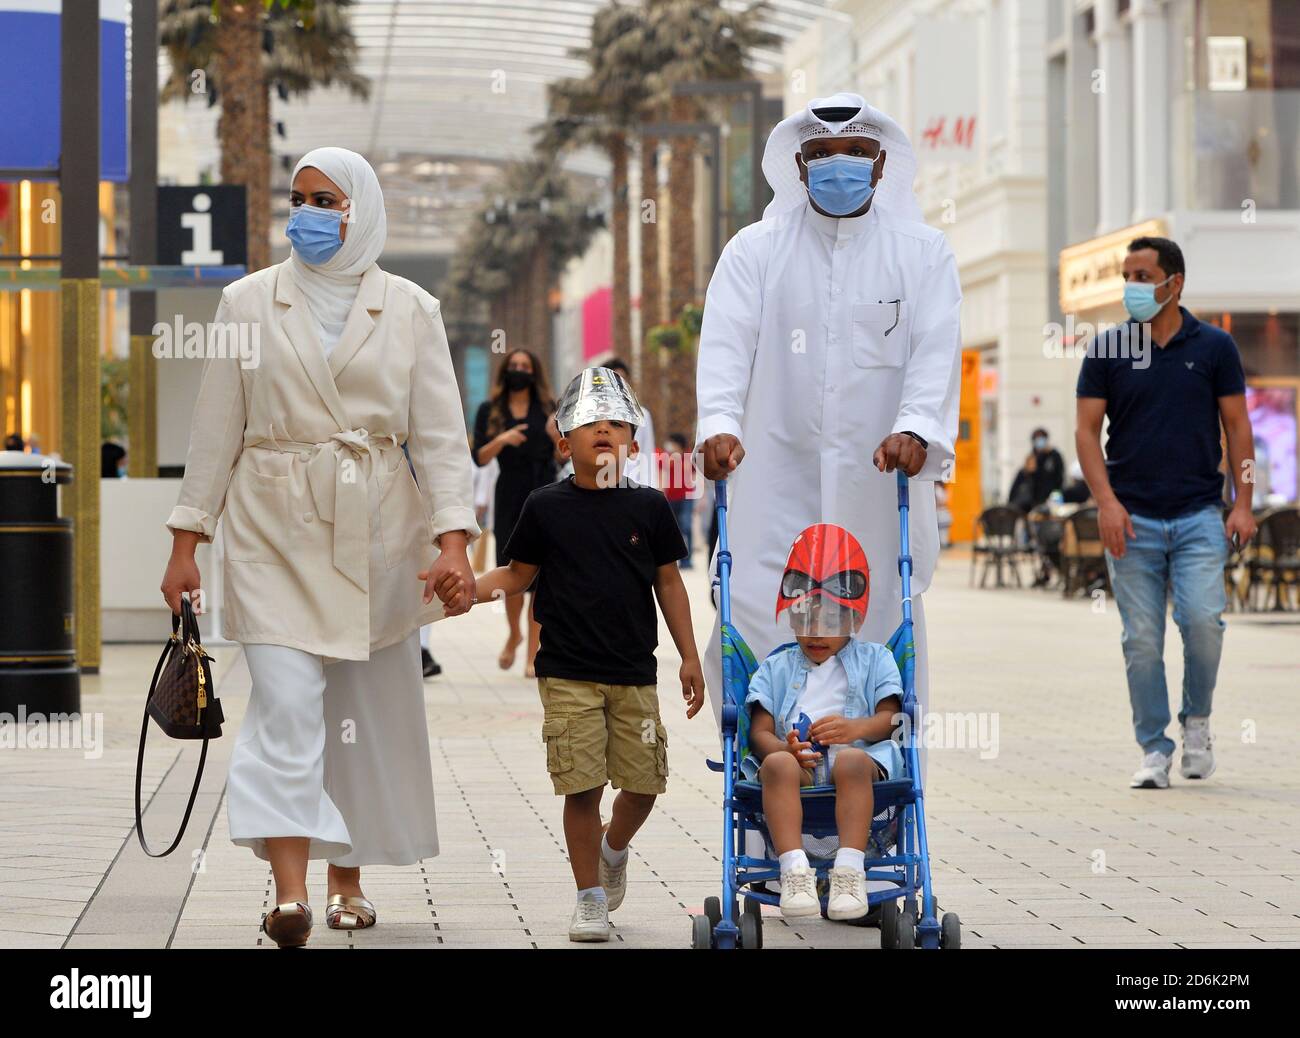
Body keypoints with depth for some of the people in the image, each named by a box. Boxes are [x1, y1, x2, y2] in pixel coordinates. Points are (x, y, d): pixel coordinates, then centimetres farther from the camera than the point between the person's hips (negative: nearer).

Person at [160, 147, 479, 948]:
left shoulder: (411, 310, 5)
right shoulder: (249, 303, 7)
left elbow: (442, 434, 1)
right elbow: (216, 430, 7)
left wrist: (453, 540, -11)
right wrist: (187, 543, 4)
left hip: (378, 529, 1)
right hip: (276, 527, -1)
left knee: (369, 707, 7)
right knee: (287, 702, -14)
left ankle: (349, 880, 21)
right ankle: (290, 891, -20)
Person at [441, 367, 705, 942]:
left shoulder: (647, 506, 4)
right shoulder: (546, 506, 1)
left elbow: (668, 582, 10)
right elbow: (519, 574, 8)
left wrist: (689, 657, 8)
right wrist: (472, 587, -11)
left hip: (635, 674, 2)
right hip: (568, 674, -2)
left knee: (642, 781, 3)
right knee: (583, 786, -4)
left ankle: (614, 849, 36)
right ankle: (590, 898, 11)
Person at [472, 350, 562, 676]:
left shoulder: (548, 407, 7)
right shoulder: (490, 410, 8)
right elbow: (479, 458, 2)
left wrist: (557, 436, -14)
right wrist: (501, 440, -16)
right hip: (509, 497, 1)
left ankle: (533, 652, -3)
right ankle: (513, 634, 29)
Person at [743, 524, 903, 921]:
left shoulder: (873, 660, 22)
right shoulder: (776, 668, 24)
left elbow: (890, 718, 7)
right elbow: (760, 731, 10)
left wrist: (857, 728, -17)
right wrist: (785, 748, -15)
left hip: (855, 758, -1)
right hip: (796, 764, 1)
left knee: (853, 761, -38)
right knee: (777, 764, -36)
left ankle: (849, 871, -46)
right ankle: (794, 871, -47)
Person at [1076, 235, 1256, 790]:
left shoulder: (1215, 347, 4)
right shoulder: (1107, 350, 3)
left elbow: (1237, 426, 6)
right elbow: (1087, 430, 2)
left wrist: (1243, 503, -3)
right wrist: (1106, 501, -11)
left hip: (1199, 515, -1)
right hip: (1132, 519, 1)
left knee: (1202, 620, -15)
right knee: (1142, 640, 0)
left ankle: (1197, 721, 11)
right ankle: (1154, 751, 10)